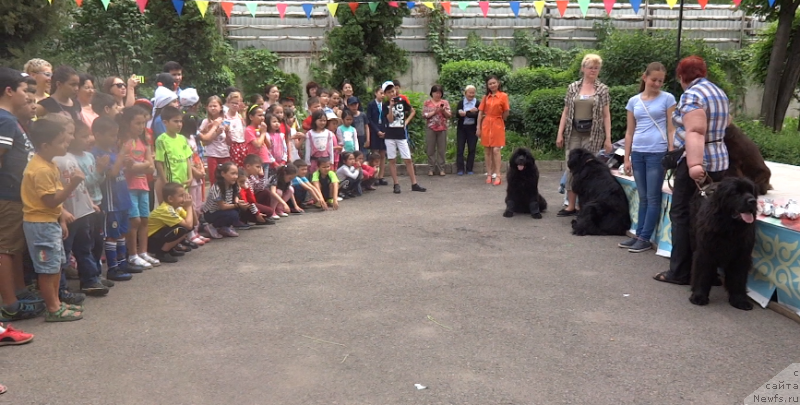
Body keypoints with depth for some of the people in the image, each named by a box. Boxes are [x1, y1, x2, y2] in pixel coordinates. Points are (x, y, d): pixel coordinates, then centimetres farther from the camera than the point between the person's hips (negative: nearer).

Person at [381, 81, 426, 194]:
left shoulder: (402, 101, 3)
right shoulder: (385, 105, 0)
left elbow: (412, 111, 15)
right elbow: (390, 119, -12)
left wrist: (406, 121, 4)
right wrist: (391, 106, -20)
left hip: (401, 135, 0)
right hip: (390, 136, 0)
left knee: (408, 159, 0)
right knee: (392, 160, 3)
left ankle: (414, 184, 4)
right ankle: (396, 184, 9)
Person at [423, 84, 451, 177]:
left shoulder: (445, 102, 9)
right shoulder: (427, 102, 6)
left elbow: (449, 116, 5)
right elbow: (424, 115, -3)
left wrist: (443, 110, -12)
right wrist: (434, 112, -12)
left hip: (442, 128, 1)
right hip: (430, 128, -1)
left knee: (442, 149, 1)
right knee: (431, 149, 1)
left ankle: (441, 169, 7)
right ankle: (431, 169, 7)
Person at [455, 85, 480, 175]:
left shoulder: (477, 103, -1)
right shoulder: (461, 102, 4)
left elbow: (477, 115, -14)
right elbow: (458, 114, -9)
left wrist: (465, 113, -19)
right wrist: (470, 112, -18)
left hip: (472, 128, -1)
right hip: (461, 128, 1)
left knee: (472, 149, 3)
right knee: (460, 148, 0)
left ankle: (469, 169, 11)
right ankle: (460, 169, 6)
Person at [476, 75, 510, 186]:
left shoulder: (503, 96, -4)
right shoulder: (485, 97, 7)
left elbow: (506, 113, -2)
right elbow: (480, 112, 6)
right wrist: (478, 128, 2)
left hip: (497, 125, -4)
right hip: (486, 125, 4)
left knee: (496, 150, -9)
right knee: (487, 150, 5)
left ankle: (497, 176, -8)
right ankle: (489, 174, 11)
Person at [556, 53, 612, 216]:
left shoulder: (603, 89, 4)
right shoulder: (573, 87, 7)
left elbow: (606, 115, 2)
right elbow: (566, 112, 8)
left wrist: (608, 138, -4)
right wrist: (560, 134, 2)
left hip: (592, 134, -2)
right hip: (573, 133, 2)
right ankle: (571, 206, 8)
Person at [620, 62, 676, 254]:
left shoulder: (667, 99, 1)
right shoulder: (633, 101, 10)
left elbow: (671, 130, 0)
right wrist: (626, 158, 9)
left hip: (657, 153, -4)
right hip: (637, 153, 4)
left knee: (653, 198, 0)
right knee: (643, 197, 10)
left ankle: (645, 238, 3)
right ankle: (639, 235, 15)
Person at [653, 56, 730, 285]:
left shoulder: (691, 94, -12)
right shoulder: (719, 92, 17)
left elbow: (694, 132, -25)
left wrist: (694, 164, -35)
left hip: (696, 164, -9)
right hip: (719, 162, 9)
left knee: (682, 215, -1)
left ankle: (680, 272, 2)